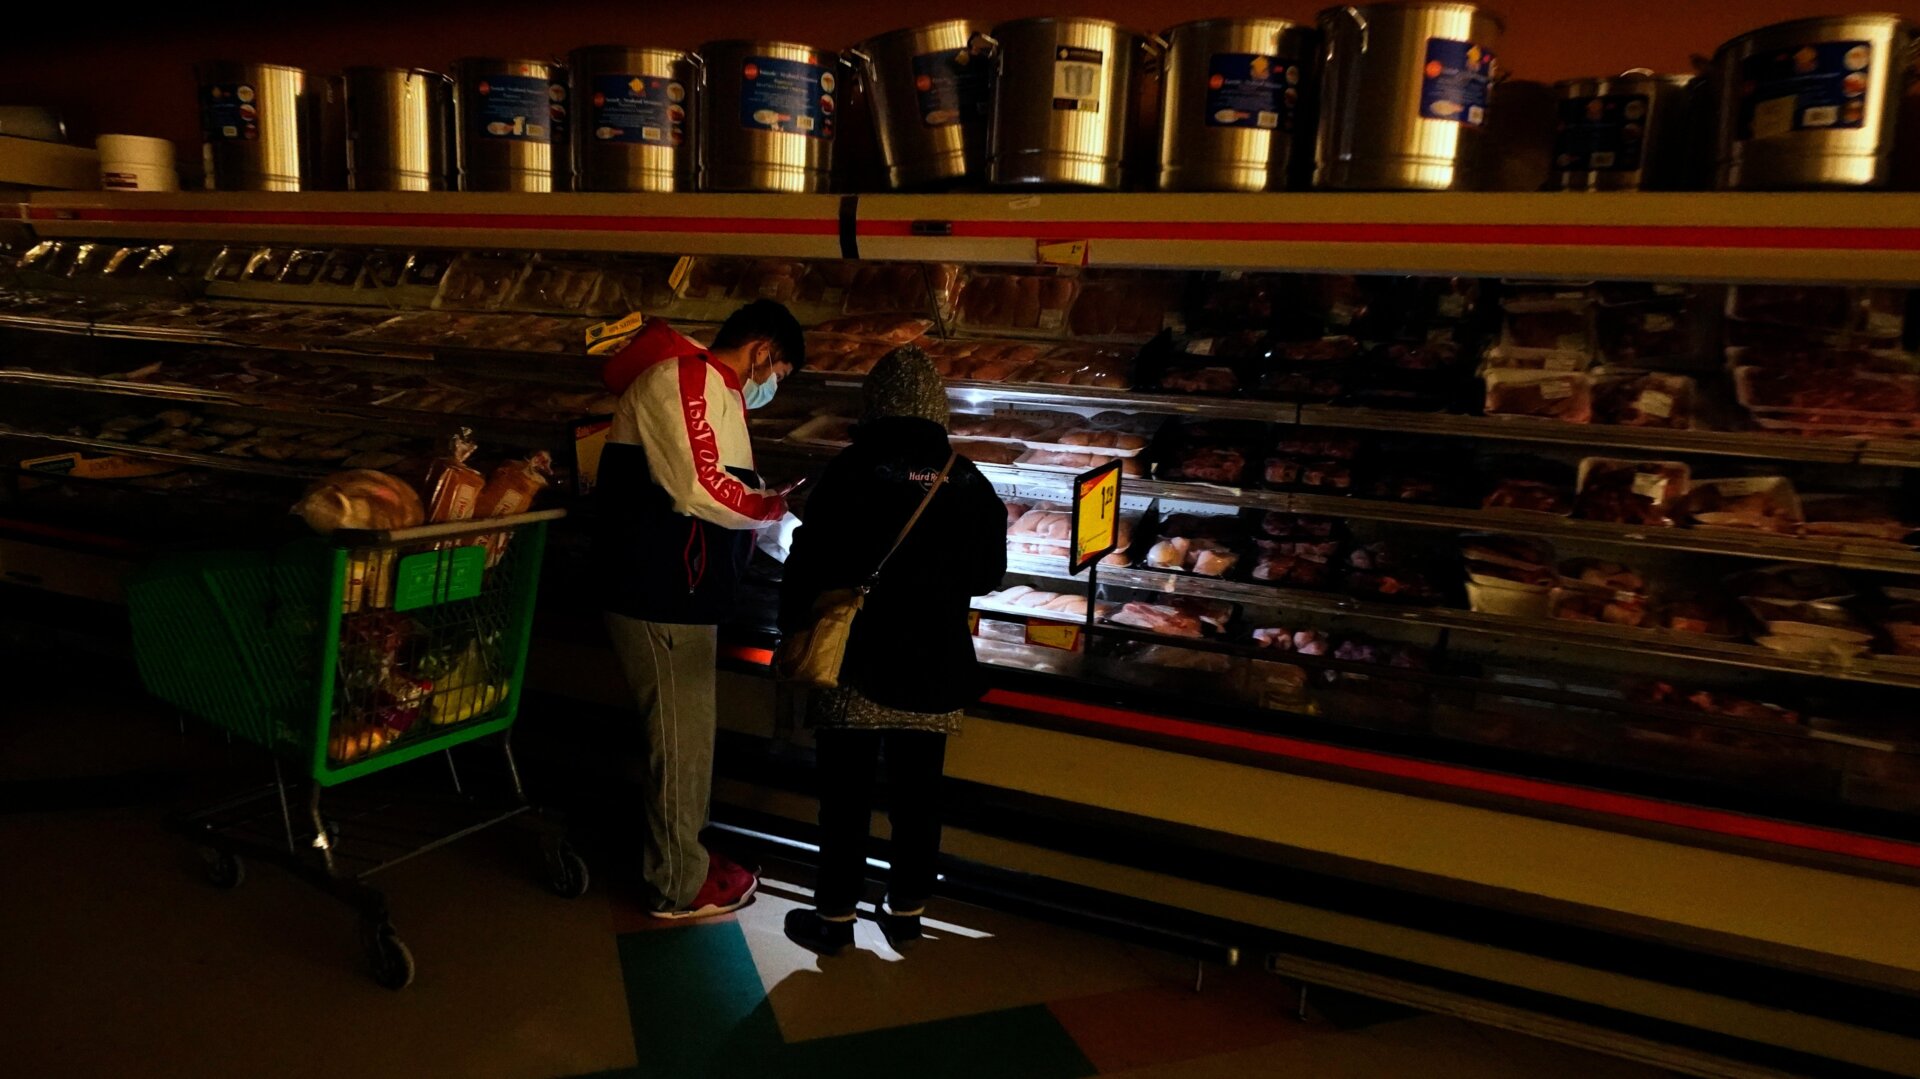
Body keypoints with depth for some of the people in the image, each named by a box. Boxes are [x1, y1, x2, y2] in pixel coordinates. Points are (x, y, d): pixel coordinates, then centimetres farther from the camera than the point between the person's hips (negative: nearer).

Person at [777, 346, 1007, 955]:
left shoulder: (852, 472, -12)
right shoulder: (968, 481, -2)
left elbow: (808, 567, -11)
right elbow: (988, 574, 9)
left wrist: (794, 634, 3)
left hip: (858, 665, -3)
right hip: (935, 671, 3)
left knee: (845, 796, 9)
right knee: (917, 795, 14)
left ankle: (835, 917, 20)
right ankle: (906, 913, 26)